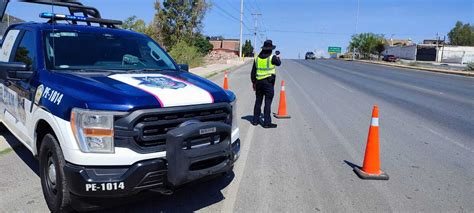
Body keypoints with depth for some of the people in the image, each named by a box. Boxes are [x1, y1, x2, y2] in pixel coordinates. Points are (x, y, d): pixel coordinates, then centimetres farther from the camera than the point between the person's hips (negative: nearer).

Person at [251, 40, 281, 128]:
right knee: (267, 102, -2)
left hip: (259, 82, 5)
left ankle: (255, 120, 20)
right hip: (269, 82, -5)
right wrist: (278, 57, 31)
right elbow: (279, 63, 11)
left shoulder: (257, 58, 5)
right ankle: (267, 122, 0)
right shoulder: (272, 58, -10)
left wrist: (254, 82, 17)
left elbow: (253, 72, 8)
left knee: (258, 101, 14)